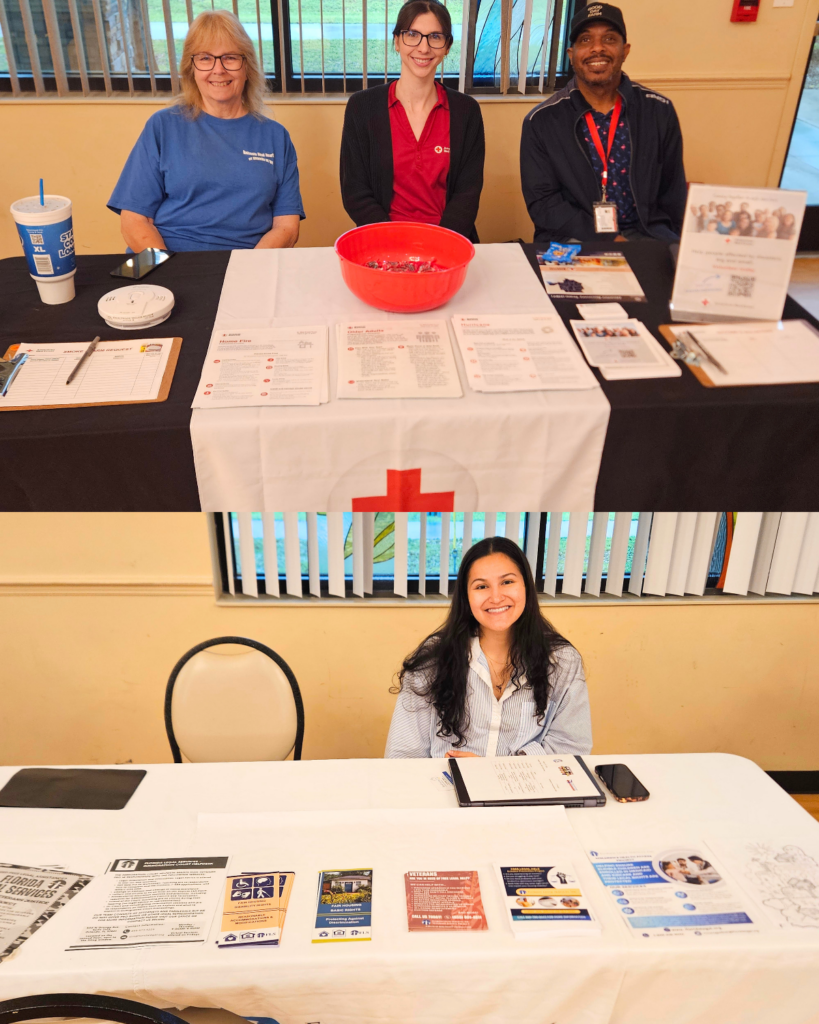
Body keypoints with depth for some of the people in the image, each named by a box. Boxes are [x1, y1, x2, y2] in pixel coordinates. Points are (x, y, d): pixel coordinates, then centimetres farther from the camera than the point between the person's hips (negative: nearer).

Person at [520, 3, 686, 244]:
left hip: (645, 236, 2)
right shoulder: (541, 120, -1)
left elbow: (672, 194, 11)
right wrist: (608, 240, -16)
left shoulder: (659, 110, 6)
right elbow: (542, 202, -6)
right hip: (572, 240, -2)